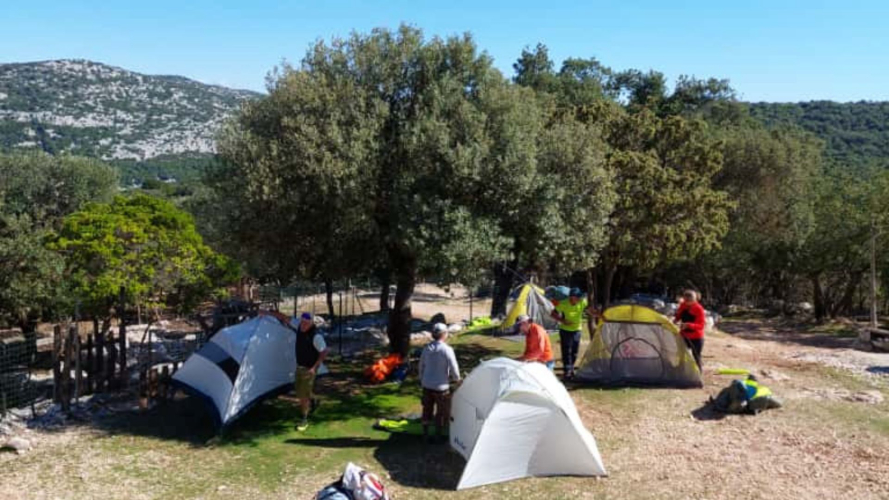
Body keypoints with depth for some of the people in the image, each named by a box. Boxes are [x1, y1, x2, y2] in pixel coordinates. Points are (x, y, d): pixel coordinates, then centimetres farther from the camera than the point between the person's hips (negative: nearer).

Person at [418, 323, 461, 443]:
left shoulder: (427, 348, 0)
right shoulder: (447, 350, -19)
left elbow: (421, 366, 10)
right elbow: (454, 368, -14)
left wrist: (422, 381, 23)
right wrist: (457, 379, 6)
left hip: (427, 385, 6)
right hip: (441, 387, -6)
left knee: (427, 409, 17)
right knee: (442, 411, 11)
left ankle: (425, 434, 27)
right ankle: (438, 435, 21)